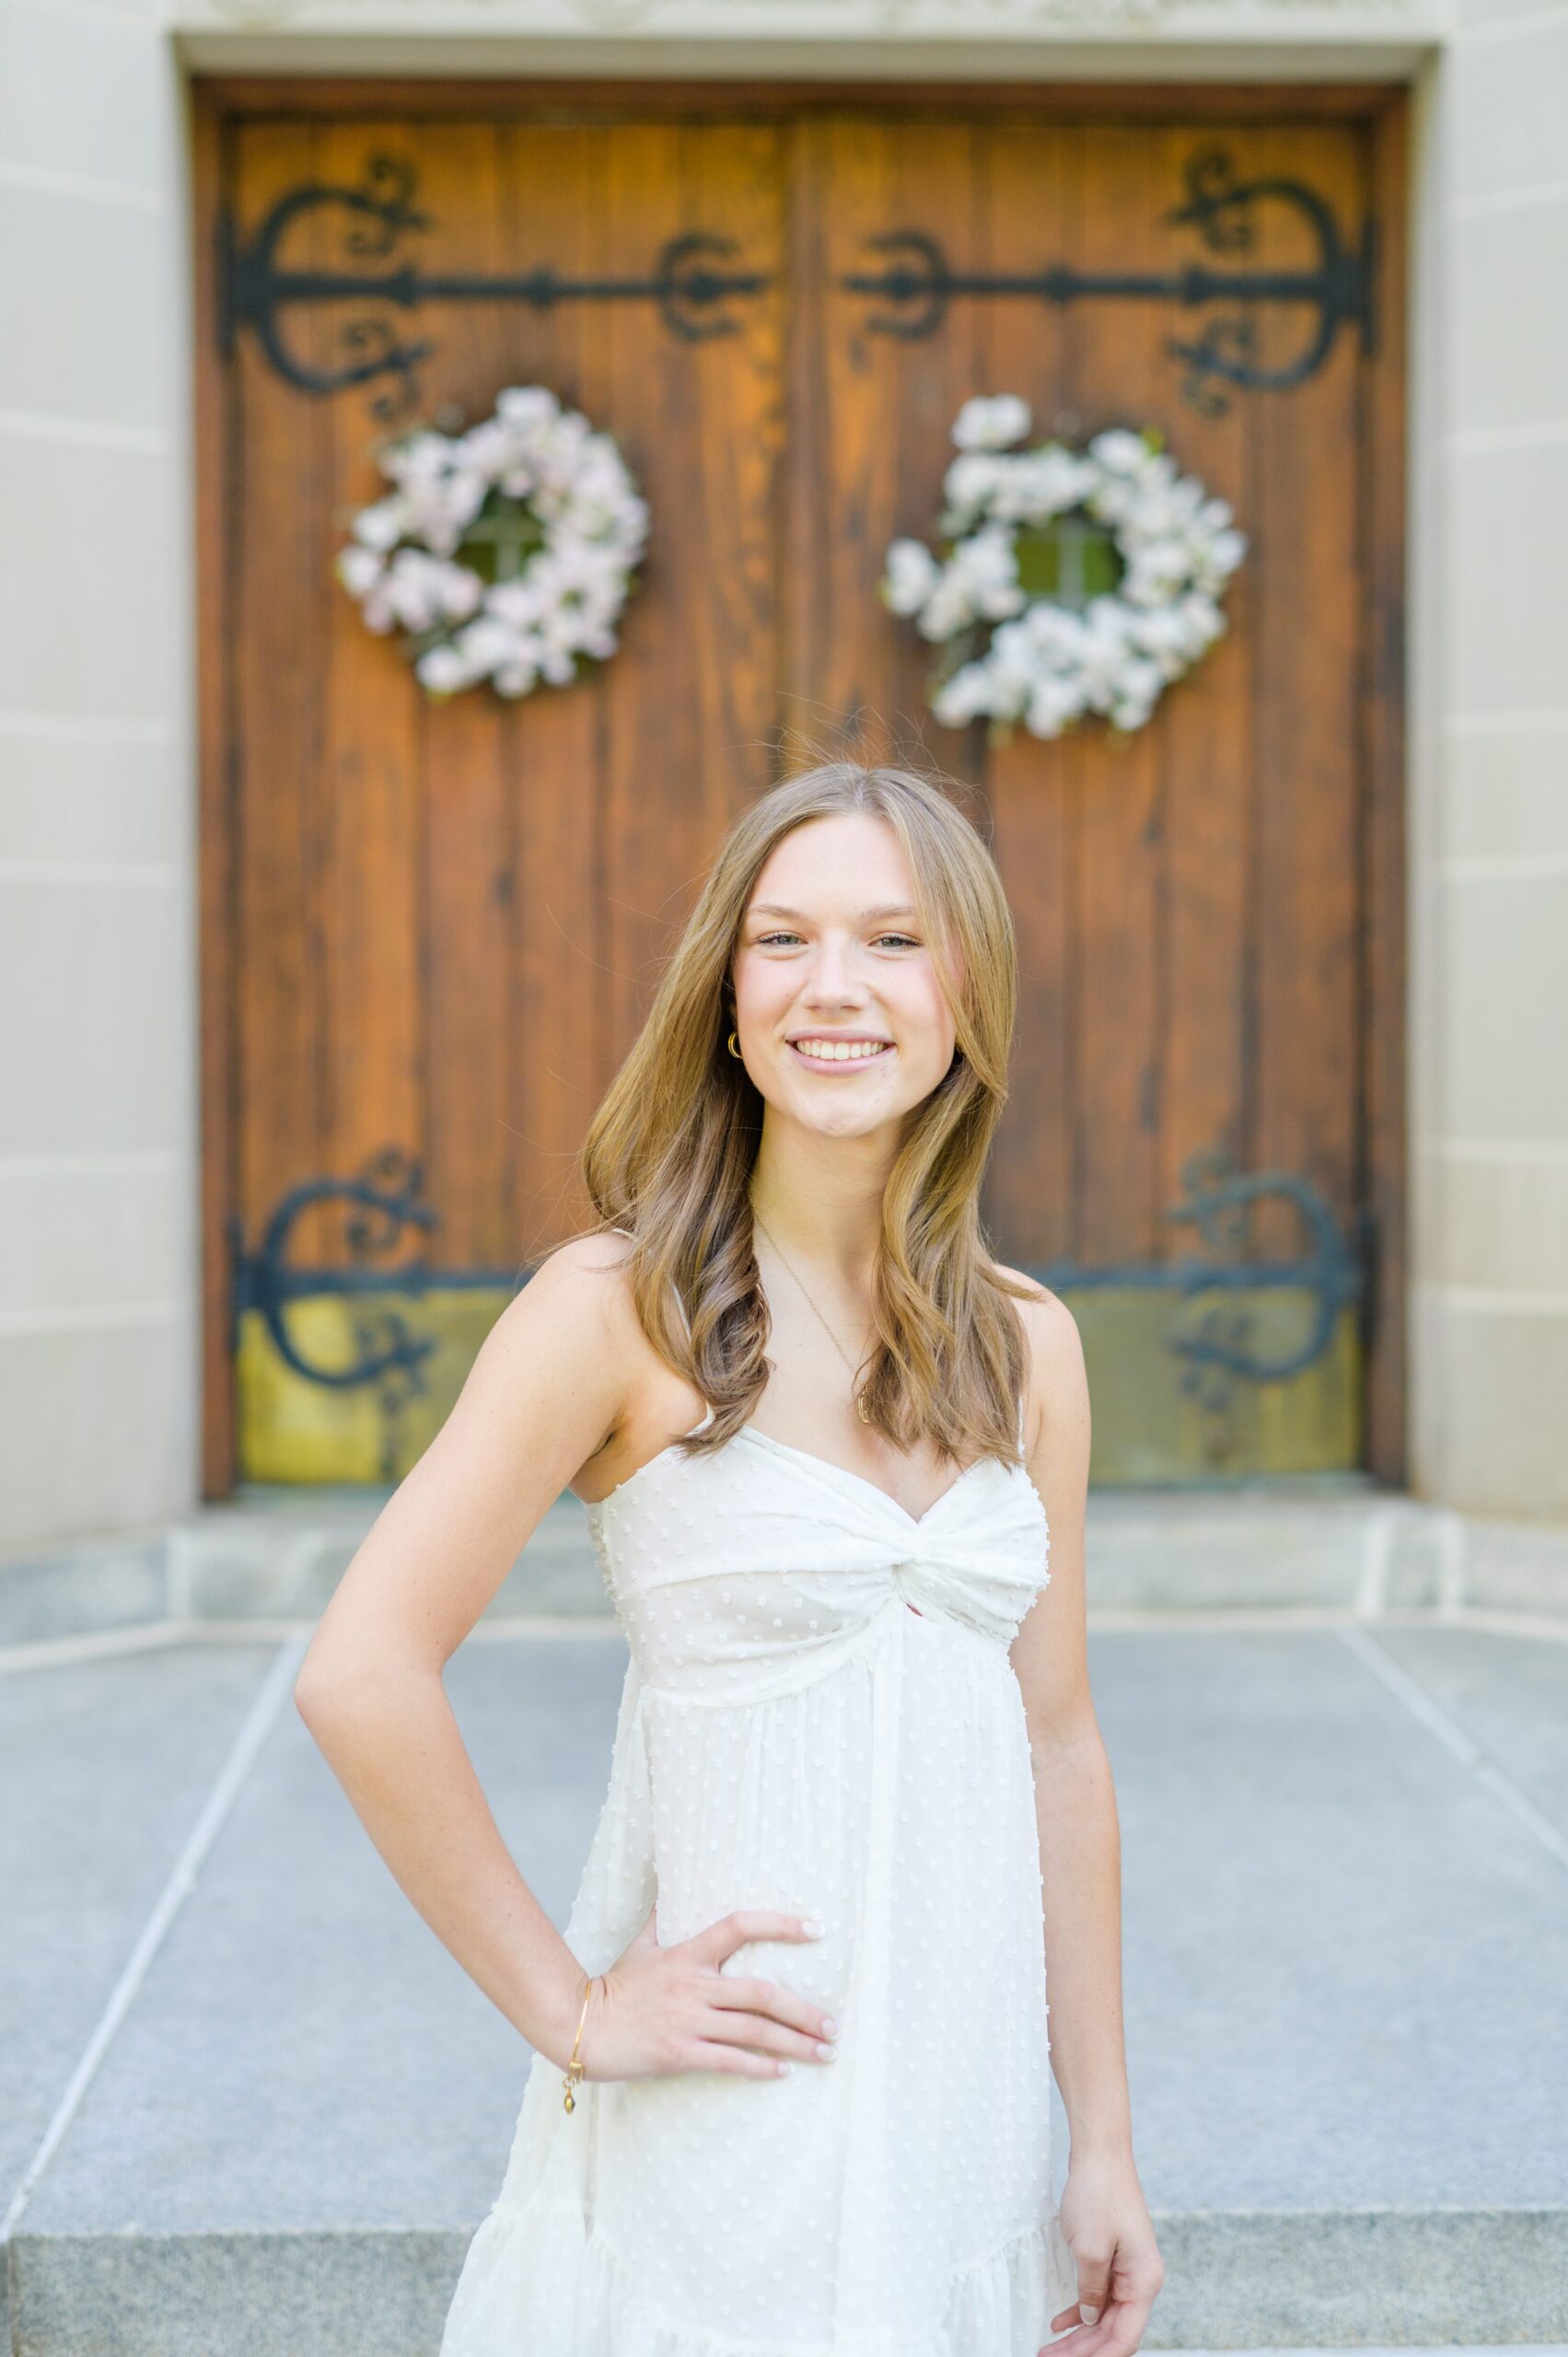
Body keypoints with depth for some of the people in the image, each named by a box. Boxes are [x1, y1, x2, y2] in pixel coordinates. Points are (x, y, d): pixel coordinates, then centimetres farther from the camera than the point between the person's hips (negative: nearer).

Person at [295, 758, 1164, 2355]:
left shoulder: (1026, 1344, 3)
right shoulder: (621, 1308, -12)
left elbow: (1055, 1745, 7)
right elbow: (363, 1676, -17)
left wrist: (1103, 2145, 7)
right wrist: (570, 2010, -12)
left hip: (964, 2092, 5)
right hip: (723, 2127, -4)